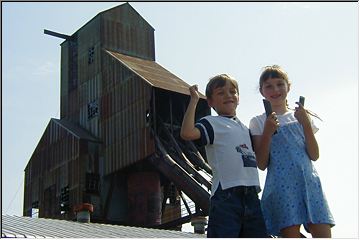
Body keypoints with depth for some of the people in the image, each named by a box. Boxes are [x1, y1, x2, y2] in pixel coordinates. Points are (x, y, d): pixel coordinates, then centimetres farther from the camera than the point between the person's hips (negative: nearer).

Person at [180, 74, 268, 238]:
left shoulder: (245, 128, 24)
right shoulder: (212, 123, 3)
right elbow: (187, 133, -17)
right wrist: (194, 100, -9)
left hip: (251, 195, 7)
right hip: (226, 194, -7)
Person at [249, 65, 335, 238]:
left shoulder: (301, 116, 15)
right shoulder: (258, 122, 8)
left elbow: (314, 156, 7)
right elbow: (261, 164, 0)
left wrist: (306, 123, -4)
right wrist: (267, 131, -11)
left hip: (309, 183, 3)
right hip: (282, 187, -3)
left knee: (323, 233, -8)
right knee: (291, 234, -12)